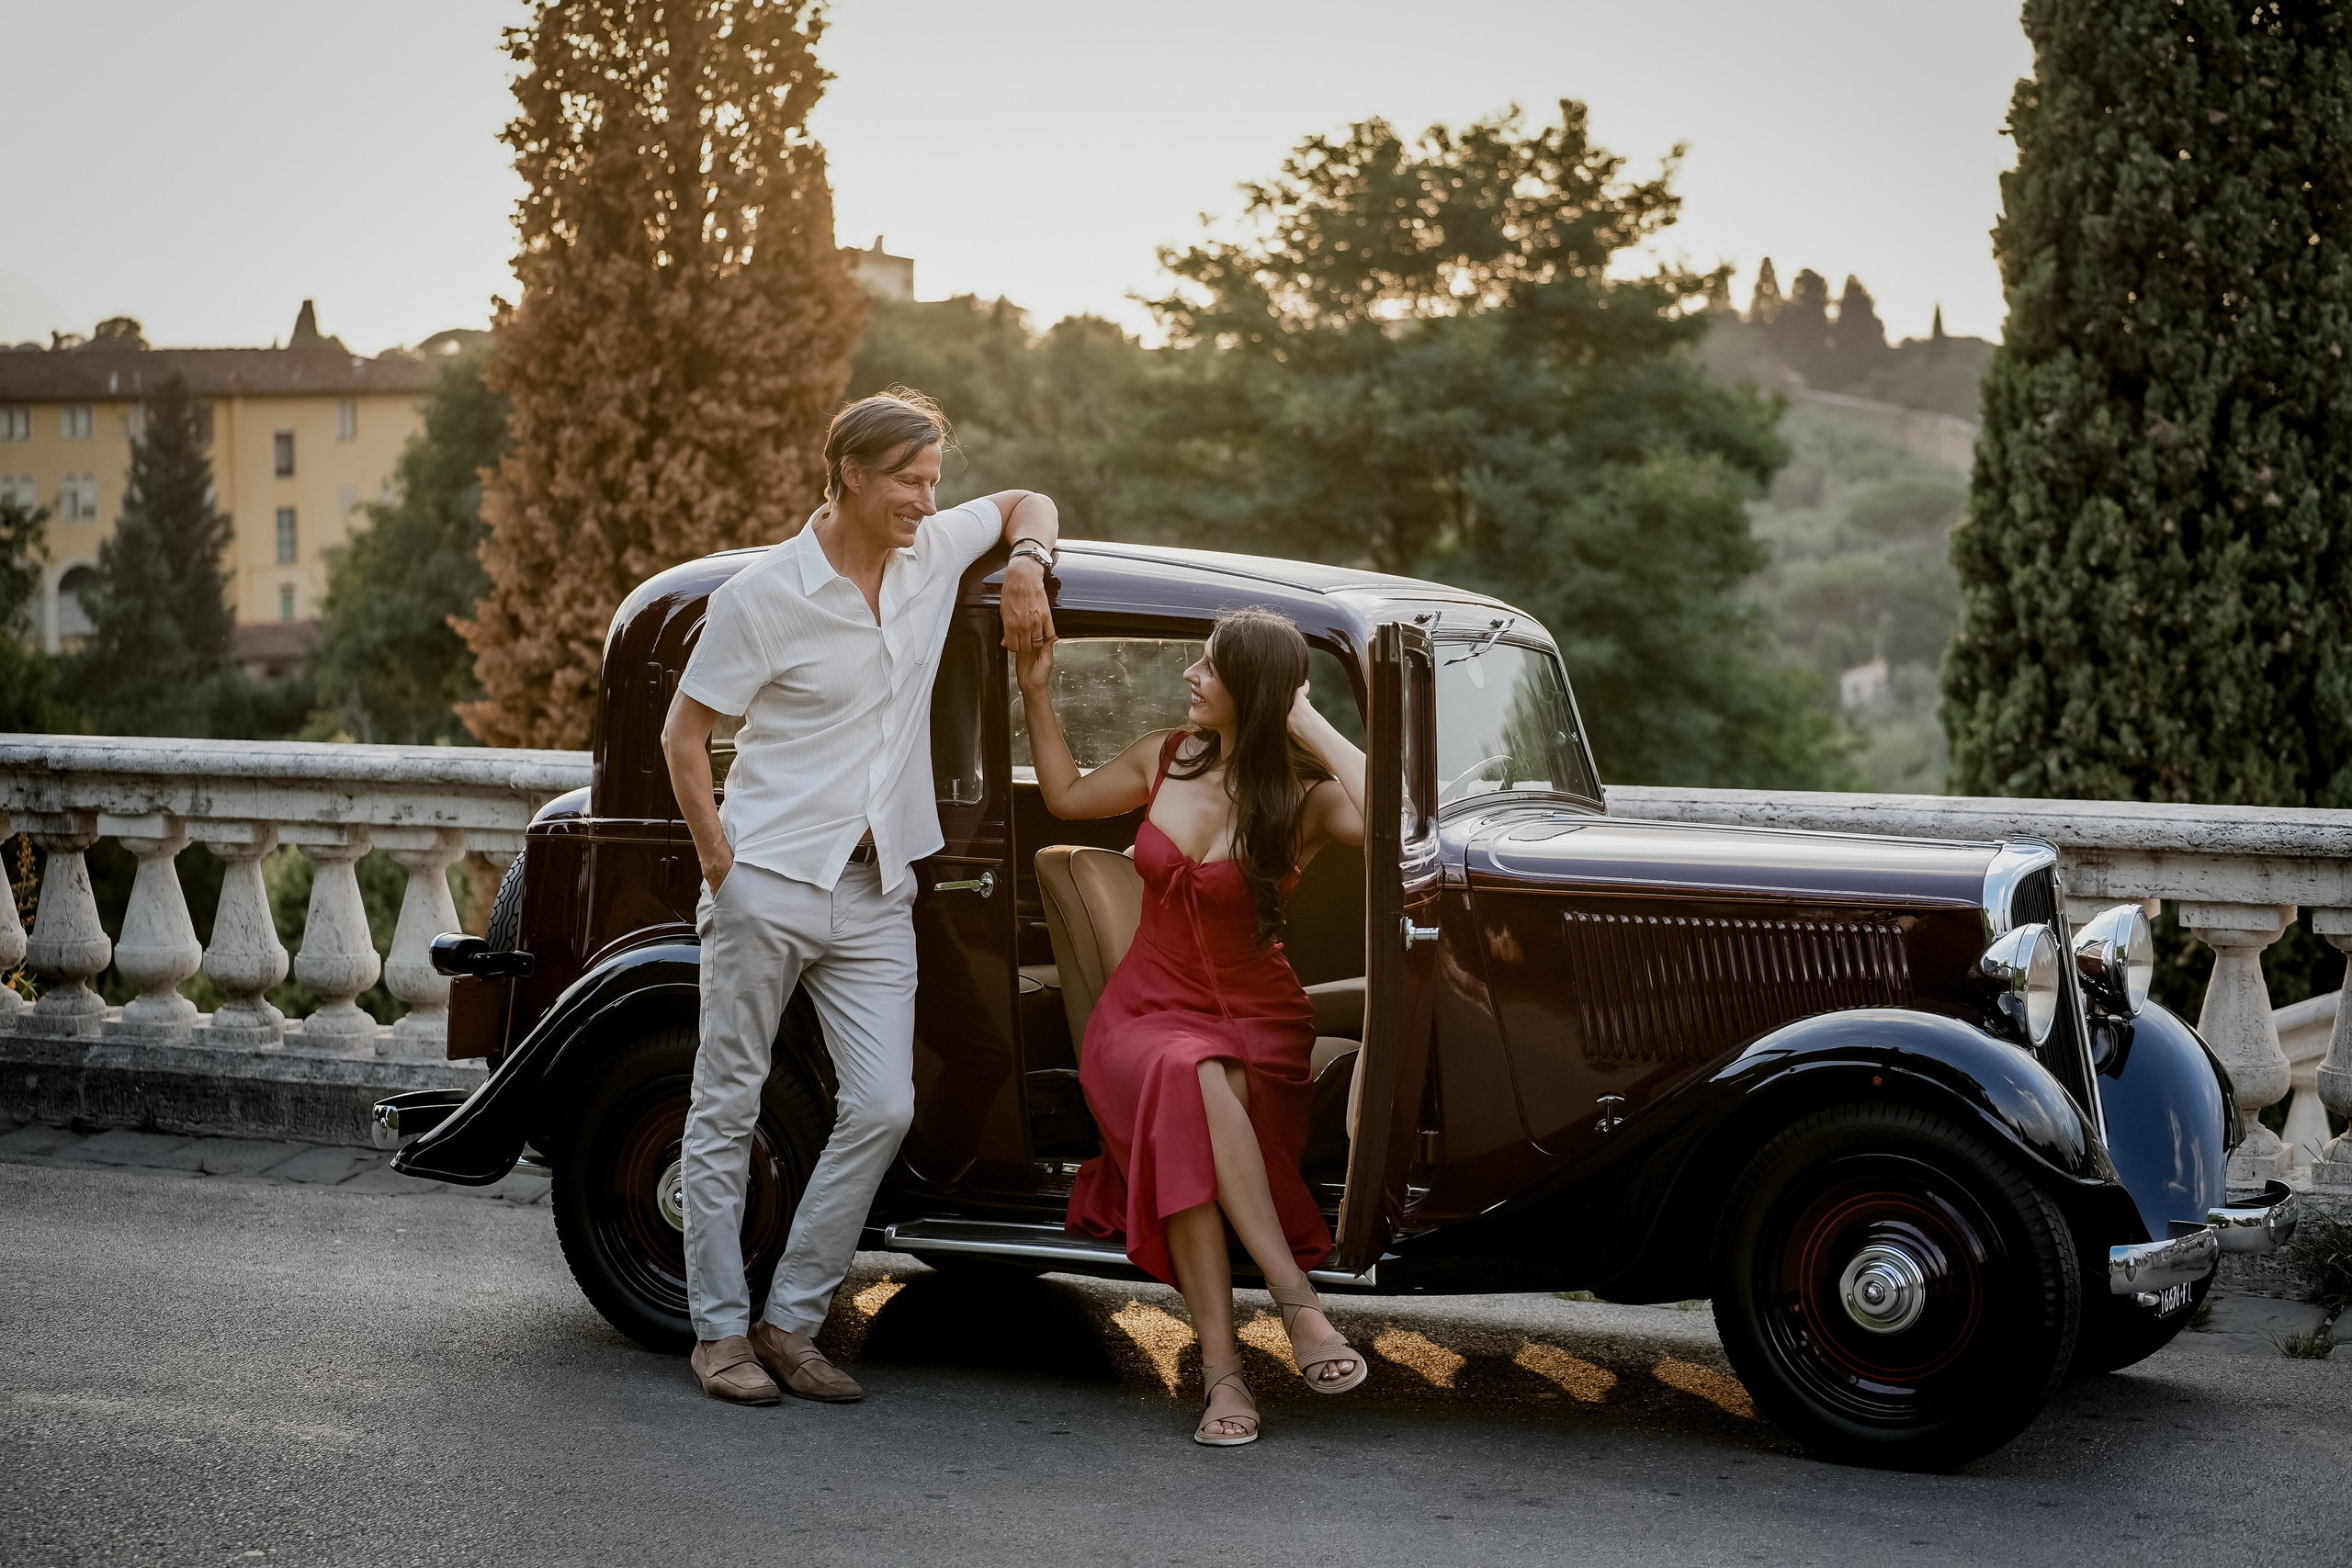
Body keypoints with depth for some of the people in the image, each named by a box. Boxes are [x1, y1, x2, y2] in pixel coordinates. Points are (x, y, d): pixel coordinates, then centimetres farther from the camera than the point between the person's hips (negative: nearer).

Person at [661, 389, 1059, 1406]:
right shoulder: (763, 596, -11)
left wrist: (1026, 567, 2)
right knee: (728, 1109, 3)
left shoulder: (932, 553, 4)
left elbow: (1025, 504, 24)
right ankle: (720, 1329, 13)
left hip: (875, 897, 5)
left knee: (883, 1107, -3)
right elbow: (681, 736, -4)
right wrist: (721, 867, -8)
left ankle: (791, 1321, 8)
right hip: (768, 886, -5)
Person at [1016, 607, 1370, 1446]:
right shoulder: (1166, 758, 5)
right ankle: (1297, 1301, -39)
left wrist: (1314, 730, -22)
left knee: (1207, 1089, -38)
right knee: (1189, 1080, -36)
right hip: (1142, 1017, 2)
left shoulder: (1305, 798, -8)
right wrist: (1036, 691, 16)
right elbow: (1067, 794, 24)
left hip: (1255, 1027, -2)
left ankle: (1220, 1369, -38)